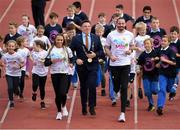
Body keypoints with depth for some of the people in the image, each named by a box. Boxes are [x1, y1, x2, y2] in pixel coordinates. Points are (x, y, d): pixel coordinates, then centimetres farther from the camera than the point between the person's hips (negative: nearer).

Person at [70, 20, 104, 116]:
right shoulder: (76, 39, 2)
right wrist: (76, 59, -12)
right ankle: (84, 108, 19)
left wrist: (95, 55, -10)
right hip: (82, 66, 0)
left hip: (93, 66, 0)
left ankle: (92, 107, -6)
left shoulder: (96, 38, 7)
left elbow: (101, 51, 9)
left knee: (92, 85, -15)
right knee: (83, 87, 7)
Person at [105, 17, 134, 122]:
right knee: (116, 86, 9)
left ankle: (123, 112, -9)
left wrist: (130, 51, -4)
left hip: (126, 64, 0)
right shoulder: (111, 35, 0)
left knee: (124, 88, -8)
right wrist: (110, 56, -11)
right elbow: (107, 48, 6)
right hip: (114, 63, 0)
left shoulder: (130, 35, 3)